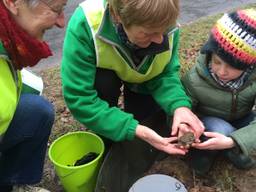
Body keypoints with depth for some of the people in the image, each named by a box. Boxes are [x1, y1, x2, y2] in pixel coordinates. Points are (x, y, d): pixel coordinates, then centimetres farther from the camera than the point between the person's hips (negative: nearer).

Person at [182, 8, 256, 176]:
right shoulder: (194, 80, -29)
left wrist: (232, 141, -47)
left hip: (239, 121, 3)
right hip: (206, 122, -2)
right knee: (220, 129, -36)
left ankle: (209, 151, -3)